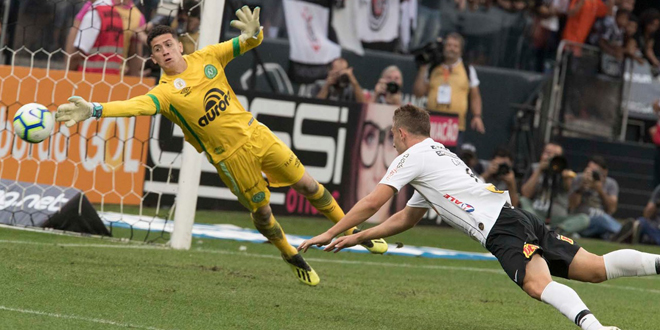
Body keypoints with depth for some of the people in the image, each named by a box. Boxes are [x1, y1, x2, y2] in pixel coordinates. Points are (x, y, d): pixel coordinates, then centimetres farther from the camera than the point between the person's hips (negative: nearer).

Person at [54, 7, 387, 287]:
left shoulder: (207, 58, -3)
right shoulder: (166, 92, -15)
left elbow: (245, 45, -3)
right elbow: (137, 105, -33)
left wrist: (252, 35, -29)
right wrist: (95, 110, -49)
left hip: (256, 133, 3)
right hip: (230, 156, -3)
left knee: (307, 184, 9)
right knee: (261, 211, 5)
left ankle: (354, 233, 25)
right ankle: (292, 258, 33)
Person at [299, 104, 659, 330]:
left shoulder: (411, 157, 6)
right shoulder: (438, 156, 34)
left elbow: (370, 203, 5)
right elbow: (407, 218, 41)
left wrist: (329, 234, 15)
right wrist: (357, 237, 39)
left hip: (502, 229, -8)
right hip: (517, 218, 8)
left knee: (538, 284, -31)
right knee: (595, 269, -3)